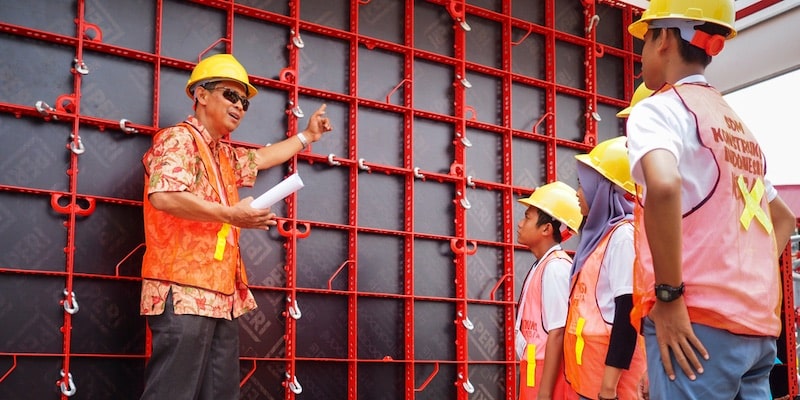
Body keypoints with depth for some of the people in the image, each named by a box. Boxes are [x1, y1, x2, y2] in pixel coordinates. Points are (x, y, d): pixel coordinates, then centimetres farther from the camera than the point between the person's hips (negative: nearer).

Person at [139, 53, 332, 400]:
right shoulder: (178, 138, -5)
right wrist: (230, 215, -19)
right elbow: (163, 196, -22)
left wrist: (306, 136, 49)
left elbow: (261, 158, 44)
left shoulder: (225, 154, 23)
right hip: (184, 291, -9)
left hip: (221, 295, 10)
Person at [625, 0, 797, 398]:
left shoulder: (659, 108, -3)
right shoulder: (738, 126, 23)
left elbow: (664, 185, -25)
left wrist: (669, 294, -18)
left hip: (700, 321, -8)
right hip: (756, 325, 8)